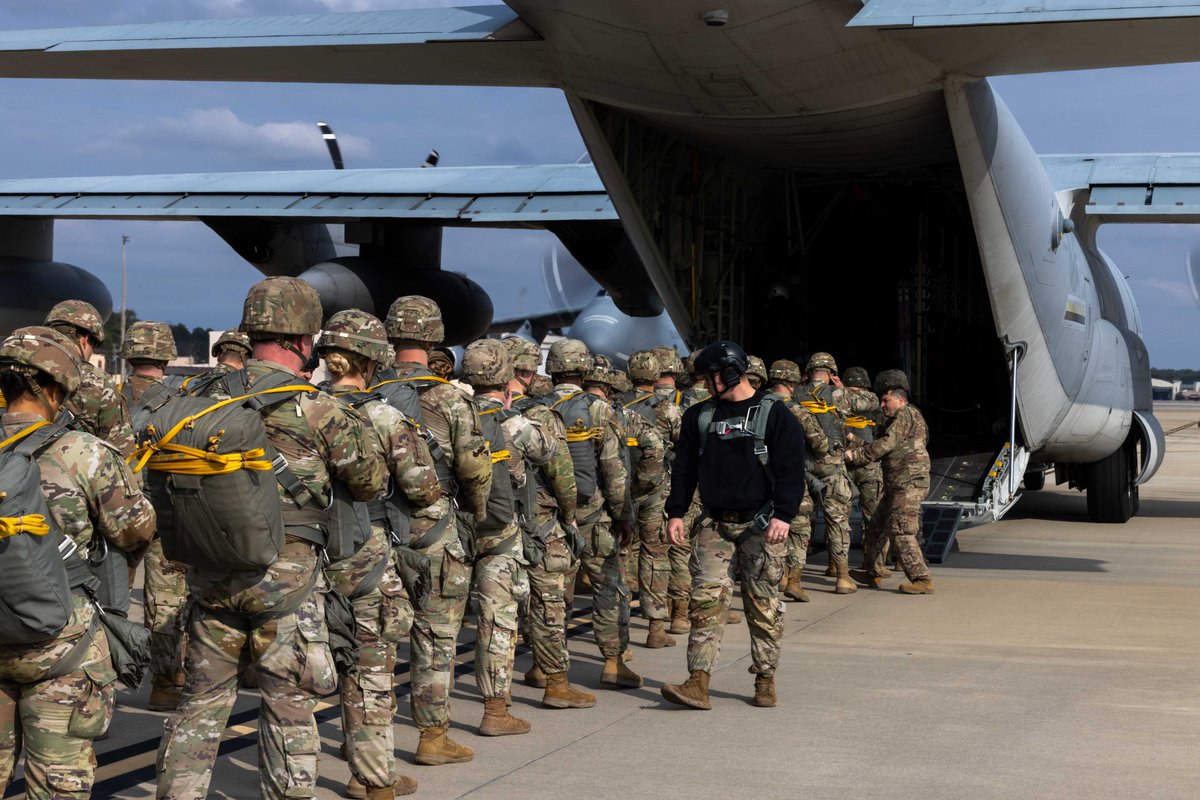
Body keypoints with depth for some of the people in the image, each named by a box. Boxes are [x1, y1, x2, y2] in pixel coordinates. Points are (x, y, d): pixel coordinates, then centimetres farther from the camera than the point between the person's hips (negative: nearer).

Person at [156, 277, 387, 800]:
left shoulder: (208, 400, 2)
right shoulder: (317, 410, -11)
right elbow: (371, 481, -2)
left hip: (211, 575, 4)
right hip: (285, 576, -4)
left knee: (202, 699, 15)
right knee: (289, 706, 7)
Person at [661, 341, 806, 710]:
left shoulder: (774, 416, -3)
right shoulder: (698, 417, 11)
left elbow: (792, 471, -8)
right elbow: (684, 468, 15)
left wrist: (784, 515, -19)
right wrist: (676, 512, 6)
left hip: (760, 525, -3)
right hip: (715, 524, 3)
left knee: (763, 604, 3)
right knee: (706, 599, -7)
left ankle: (765, 680, 14)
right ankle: (698, 683, -10)